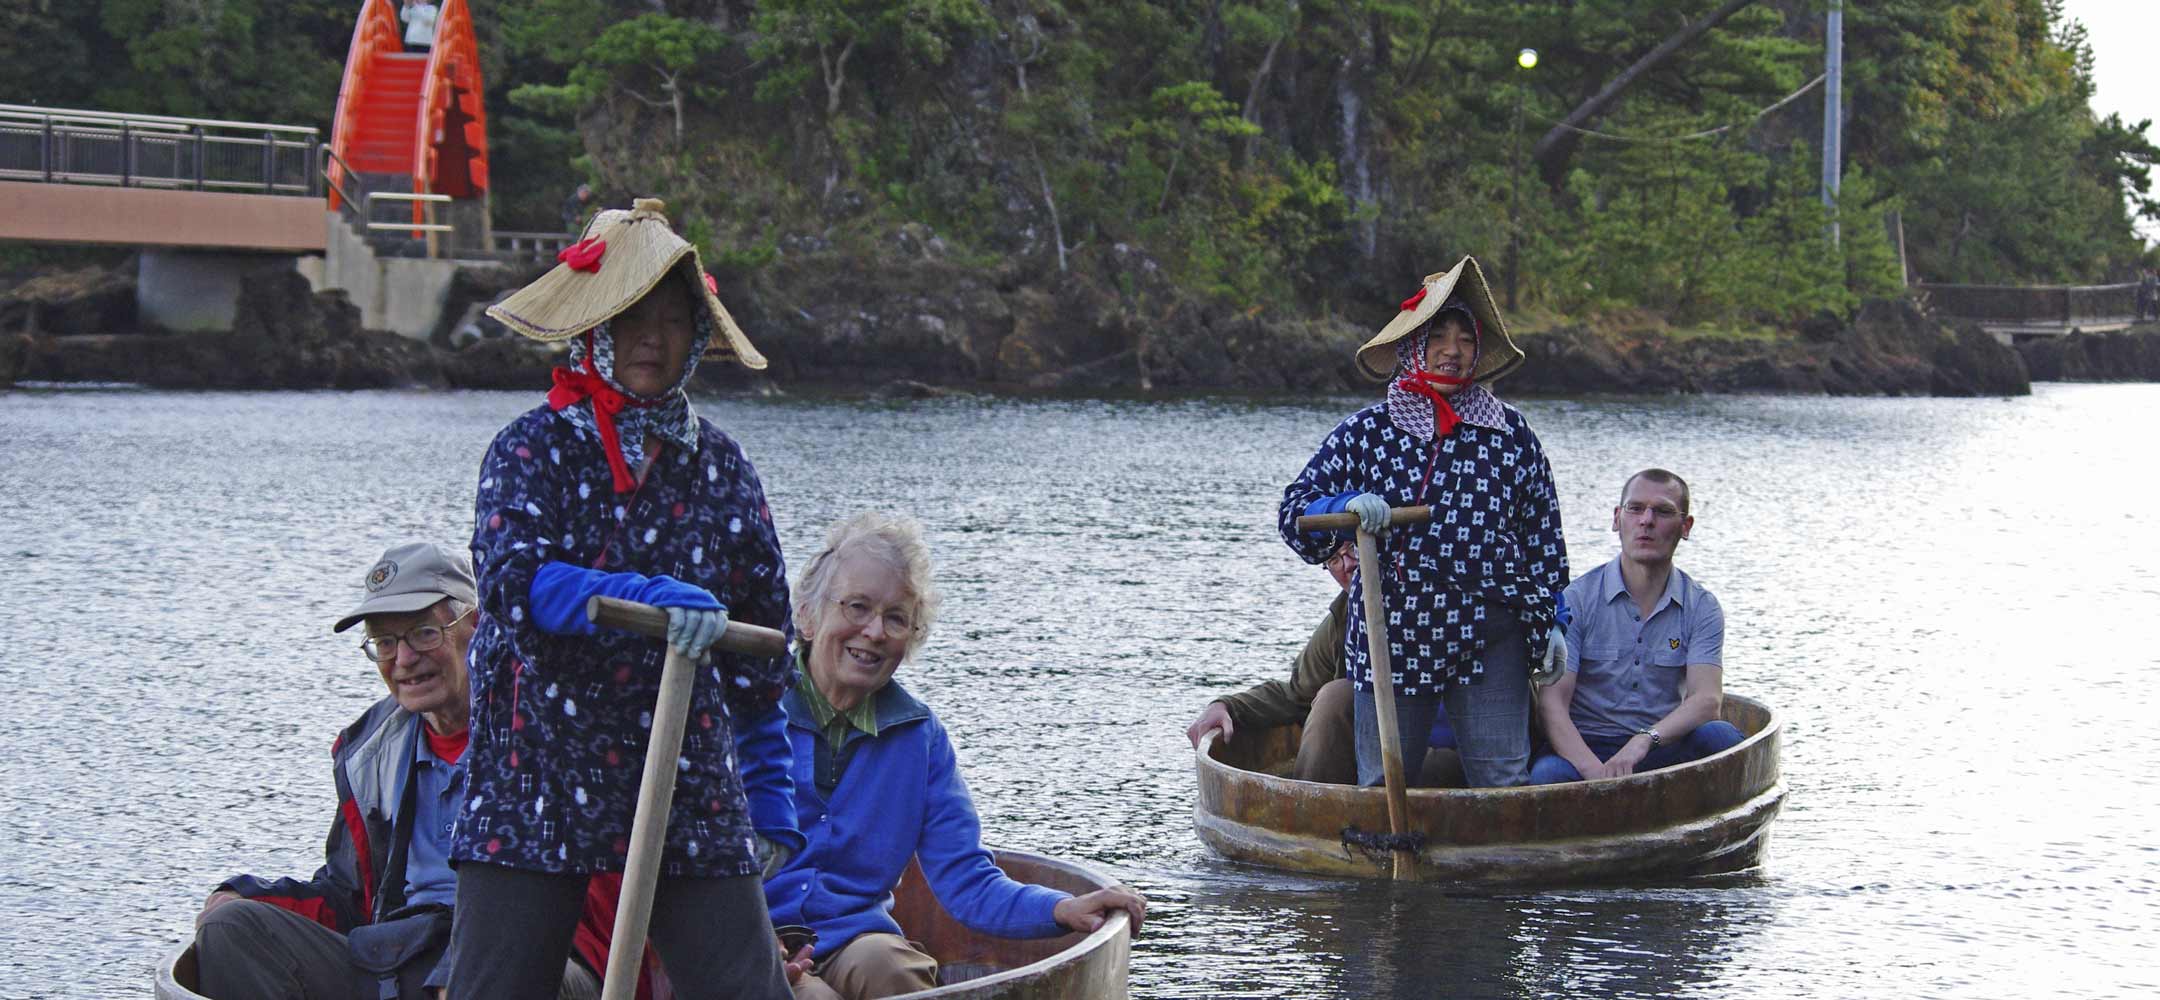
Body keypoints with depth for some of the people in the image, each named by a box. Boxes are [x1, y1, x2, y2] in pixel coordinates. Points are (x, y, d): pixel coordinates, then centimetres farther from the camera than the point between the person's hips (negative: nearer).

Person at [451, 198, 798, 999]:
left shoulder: (720, 468, 10)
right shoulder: (532, 450, 1)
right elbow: (510, 579, -18)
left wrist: (772, 804, 14)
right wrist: (648, 598, -33)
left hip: (692, 796, 2)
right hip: (536, 784, -2)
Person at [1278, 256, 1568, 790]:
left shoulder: (1511, 433, 8)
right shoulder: (1366, 432, 3)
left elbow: (1543, 535, 13)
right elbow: (1294, 510, 0)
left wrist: (1552, 623, 10)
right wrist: (1347, 506, -20)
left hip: (1491, 640, 0)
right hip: (1392, 639, 0)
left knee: (1504, 781, -4)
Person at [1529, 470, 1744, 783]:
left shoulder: (1701, 608, 5)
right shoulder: (1576, 600, -1)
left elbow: (1707, 699, -10)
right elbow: (1551, 701, -10)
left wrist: (1645, 740, -30)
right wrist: (1596, 771, -28)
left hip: (1664, 752, 2)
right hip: (1586, 748, -2)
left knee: (1720, 736, -29)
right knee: (1548, 774, -36)